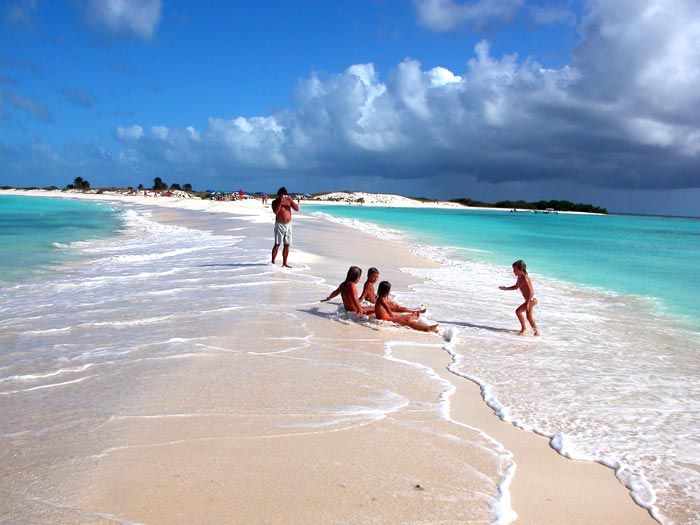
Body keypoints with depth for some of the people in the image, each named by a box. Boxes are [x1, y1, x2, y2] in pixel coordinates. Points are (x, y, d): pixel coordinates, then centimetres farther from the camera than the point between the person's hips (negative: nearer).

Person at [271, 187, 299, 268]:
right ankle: (273, 262, -4)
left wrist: (291, 200, -11)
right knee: (277, 244, -8)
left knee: (287, 245, 5)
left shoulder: (289, 200, 9)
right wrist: (280, 202, -21)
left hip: (288, 225, 4)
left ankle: (284, 263, 12)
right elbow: (276, 211, -17)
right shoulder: (275, 202, -1)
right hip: (280, 225, -4)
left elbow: (297, 209, 0)